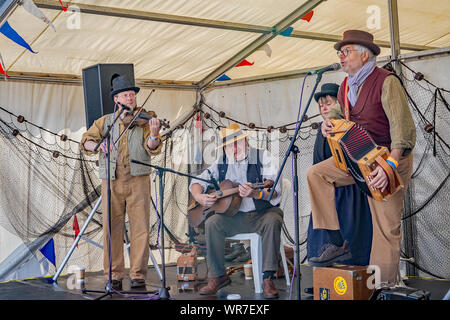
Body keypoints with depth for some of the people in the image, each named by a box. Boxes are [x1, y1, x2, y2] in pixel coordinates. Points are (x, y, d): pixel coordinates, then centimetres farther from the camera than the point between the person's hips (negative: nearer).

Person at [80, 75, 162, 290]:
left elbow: (152, 149, -3)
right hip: (111, 179, 1)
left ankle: (138, 275, 5)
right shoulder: (105, 122, 14)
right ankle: (114, 276, 11)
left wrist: (154, 134, -25)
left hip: (138, 178, -1)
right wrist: (97, 145, -17)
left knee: (140, 227, -4)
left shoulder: (142, 121, 8)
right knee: (111, 228, 1)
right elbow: (86, 142, 5)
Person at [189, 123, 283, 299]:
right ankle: (218, 276, -11)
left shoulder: (262, 156, -5)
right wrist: (199, 197, -12)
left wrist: (256, 194, -36)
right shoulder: (222, 162, 7)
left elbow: (275, 191, -16)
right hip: (235, 216, 3)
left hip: (262, 213, -3)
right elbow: (198, 181, 10)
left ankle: (267, 278, -28)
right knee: (212, 223, -22)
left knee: (272, 221, -34)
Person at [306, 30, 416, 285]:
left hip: (390, 158, -8)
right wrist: (329, 124, -2)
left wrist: (389, 165, -36)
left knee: (387, 226, -7)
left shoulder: (386, 82, -17)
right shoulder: (346, 87, 8)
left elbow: (403, 127, -24)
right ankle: (337, 243, -3)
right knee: (316, 173, -5)